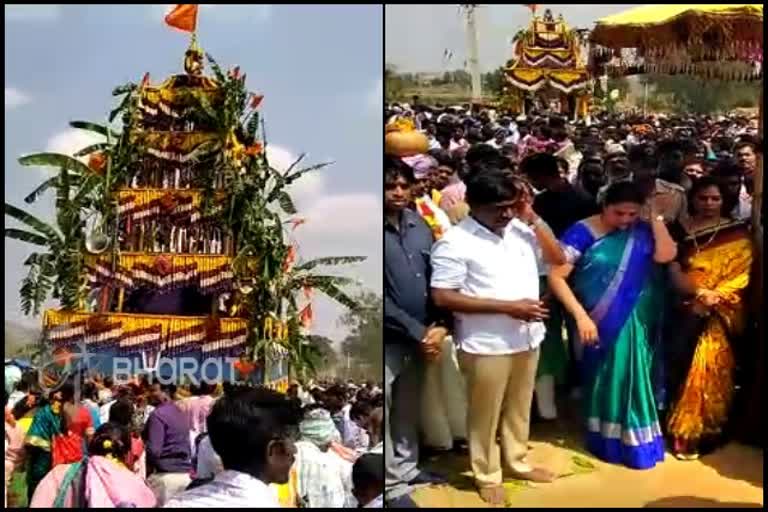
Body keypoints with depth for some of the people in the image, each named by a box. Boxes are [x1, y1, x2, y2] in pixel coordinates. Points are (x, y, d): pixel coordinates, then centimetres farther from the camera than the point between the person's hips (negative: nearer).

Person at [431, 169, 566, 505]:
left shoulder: (521, 229, 2)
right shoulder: (455, 242, -16)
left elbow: (557, 258, 5)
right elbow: (443, 297, -20)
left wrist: (532, 218, -7)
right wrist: (508, 306, -21)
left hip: (527, 338, 6)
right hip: (487, 345, -6)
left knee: (519, 407, 22)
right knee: (485, 414, 10)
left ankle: (517, 462, 41)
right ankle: (487, 475, 28)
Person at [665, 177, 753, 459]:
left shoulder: (737, 233, 6)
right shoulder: (679, 229, 9)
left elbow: (740, 274, -2)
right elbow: (674, 271, -1)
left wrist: (714, 298, -17)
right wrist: (700, 292, -16)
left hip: (721, 311, -1)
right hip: (686, 306, 1)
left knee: (708, 360, -16)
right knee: (678, 352, -16)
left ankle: (694, 430, -5)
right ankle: (679, 427, -2)